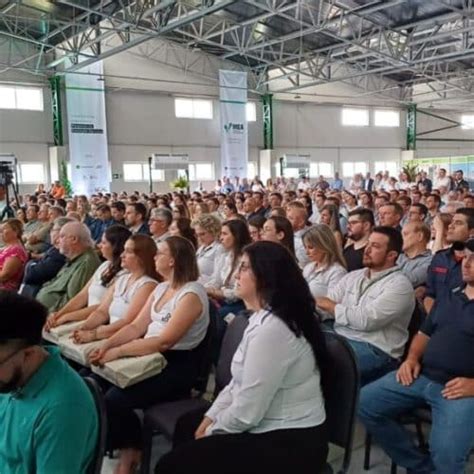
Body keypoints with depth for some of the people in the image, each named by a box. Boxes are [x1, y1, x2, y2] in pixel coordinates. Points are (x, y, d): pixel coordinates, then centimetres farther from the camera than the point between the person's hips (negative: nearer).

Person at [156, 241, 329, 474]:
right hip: (275, 429, 10)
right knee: (188, 425, 24)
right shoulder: (264, 317, 7)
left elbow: (246, 413, -25)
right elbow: (239, 383, 13)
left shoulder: (272, 328, -27)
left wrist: (210, 432, -8)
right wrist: (209, 419, 6)